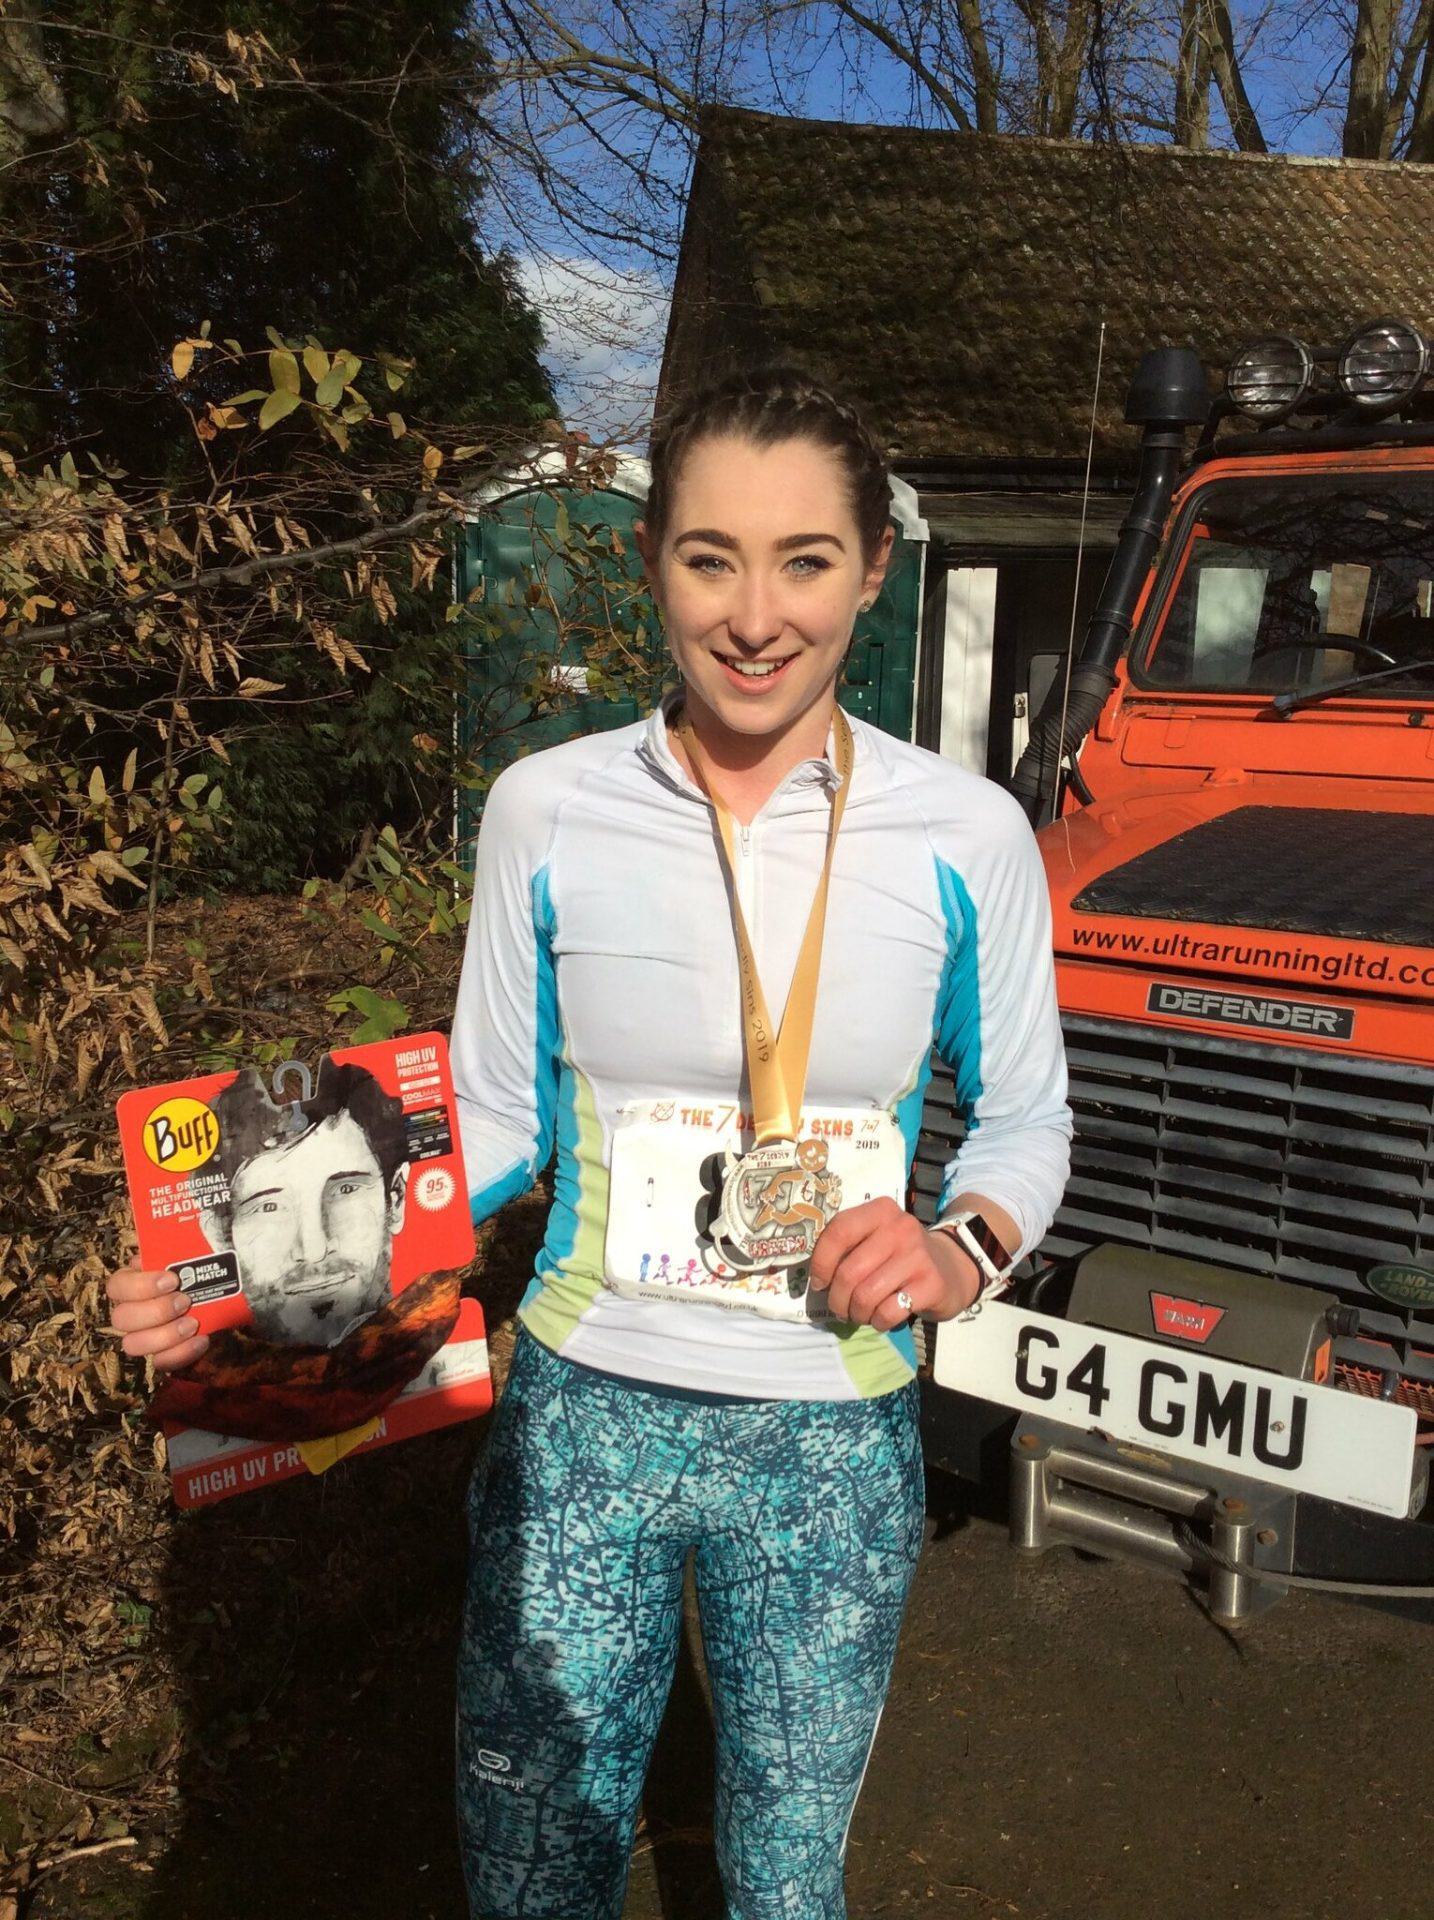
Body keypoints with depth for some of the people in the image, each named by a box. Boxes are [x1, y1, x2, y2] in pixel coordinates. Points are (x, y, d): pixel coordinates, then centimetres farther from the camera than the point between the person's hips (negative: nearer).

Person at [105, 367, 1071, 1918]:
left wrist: (960, 1249, -16)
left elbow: (1023, 1122, 5)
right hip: (581, 1423, 1)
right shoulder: (547, 814, -7)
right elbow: (494, 1124, 0)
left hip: (832, 1447, 0)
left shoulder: (962, 839, -8)